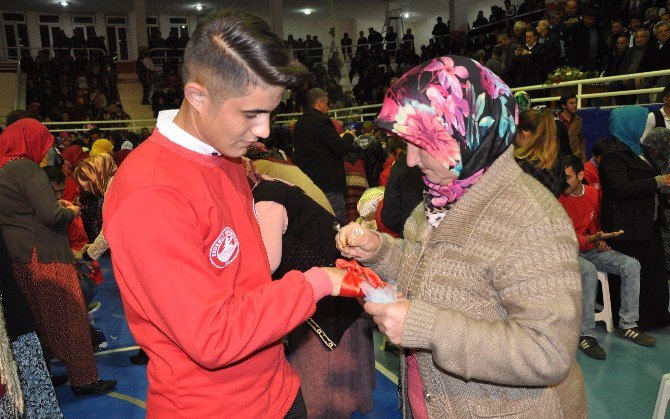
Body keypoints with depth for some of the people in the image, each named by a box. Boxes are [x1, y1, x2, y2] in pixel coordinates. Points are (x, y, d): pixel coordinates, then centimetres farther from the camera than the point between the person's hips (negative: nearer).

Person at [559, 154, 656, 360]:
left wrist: (600, 240, 2)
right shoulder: (558, 199, -16)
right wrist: (593, 238, -32)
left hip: (590, 249, 7)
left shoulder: (593, 193, 4)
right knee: (589, 271, -37)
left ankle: (627, 325, -2)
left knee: (632, 265, -10)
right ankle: (586, 334, -30)